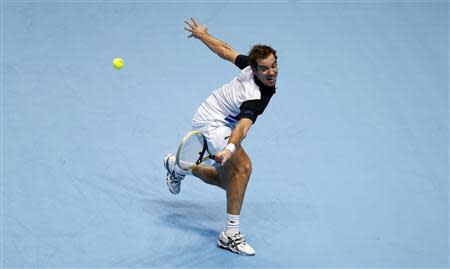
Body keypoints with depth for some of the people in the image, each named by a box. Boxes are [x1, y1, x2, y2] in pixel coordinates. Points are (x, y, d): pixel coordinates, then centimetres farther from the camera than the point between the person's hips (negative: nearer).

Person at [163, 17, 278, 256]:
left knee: (227, 180, 17)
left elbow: (226, 51, -1)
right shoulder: (256, 98, -34)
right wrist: (230, 148, -69)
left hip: (221, 123, 10)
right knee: (243, 167, -30)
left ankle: (177, 167, 40)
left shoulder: (251, 65, -12)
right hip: (211, 122, -10)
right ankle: (230, 234, -25)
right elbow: (243, 125, -51)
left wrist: (202, 35, 14)